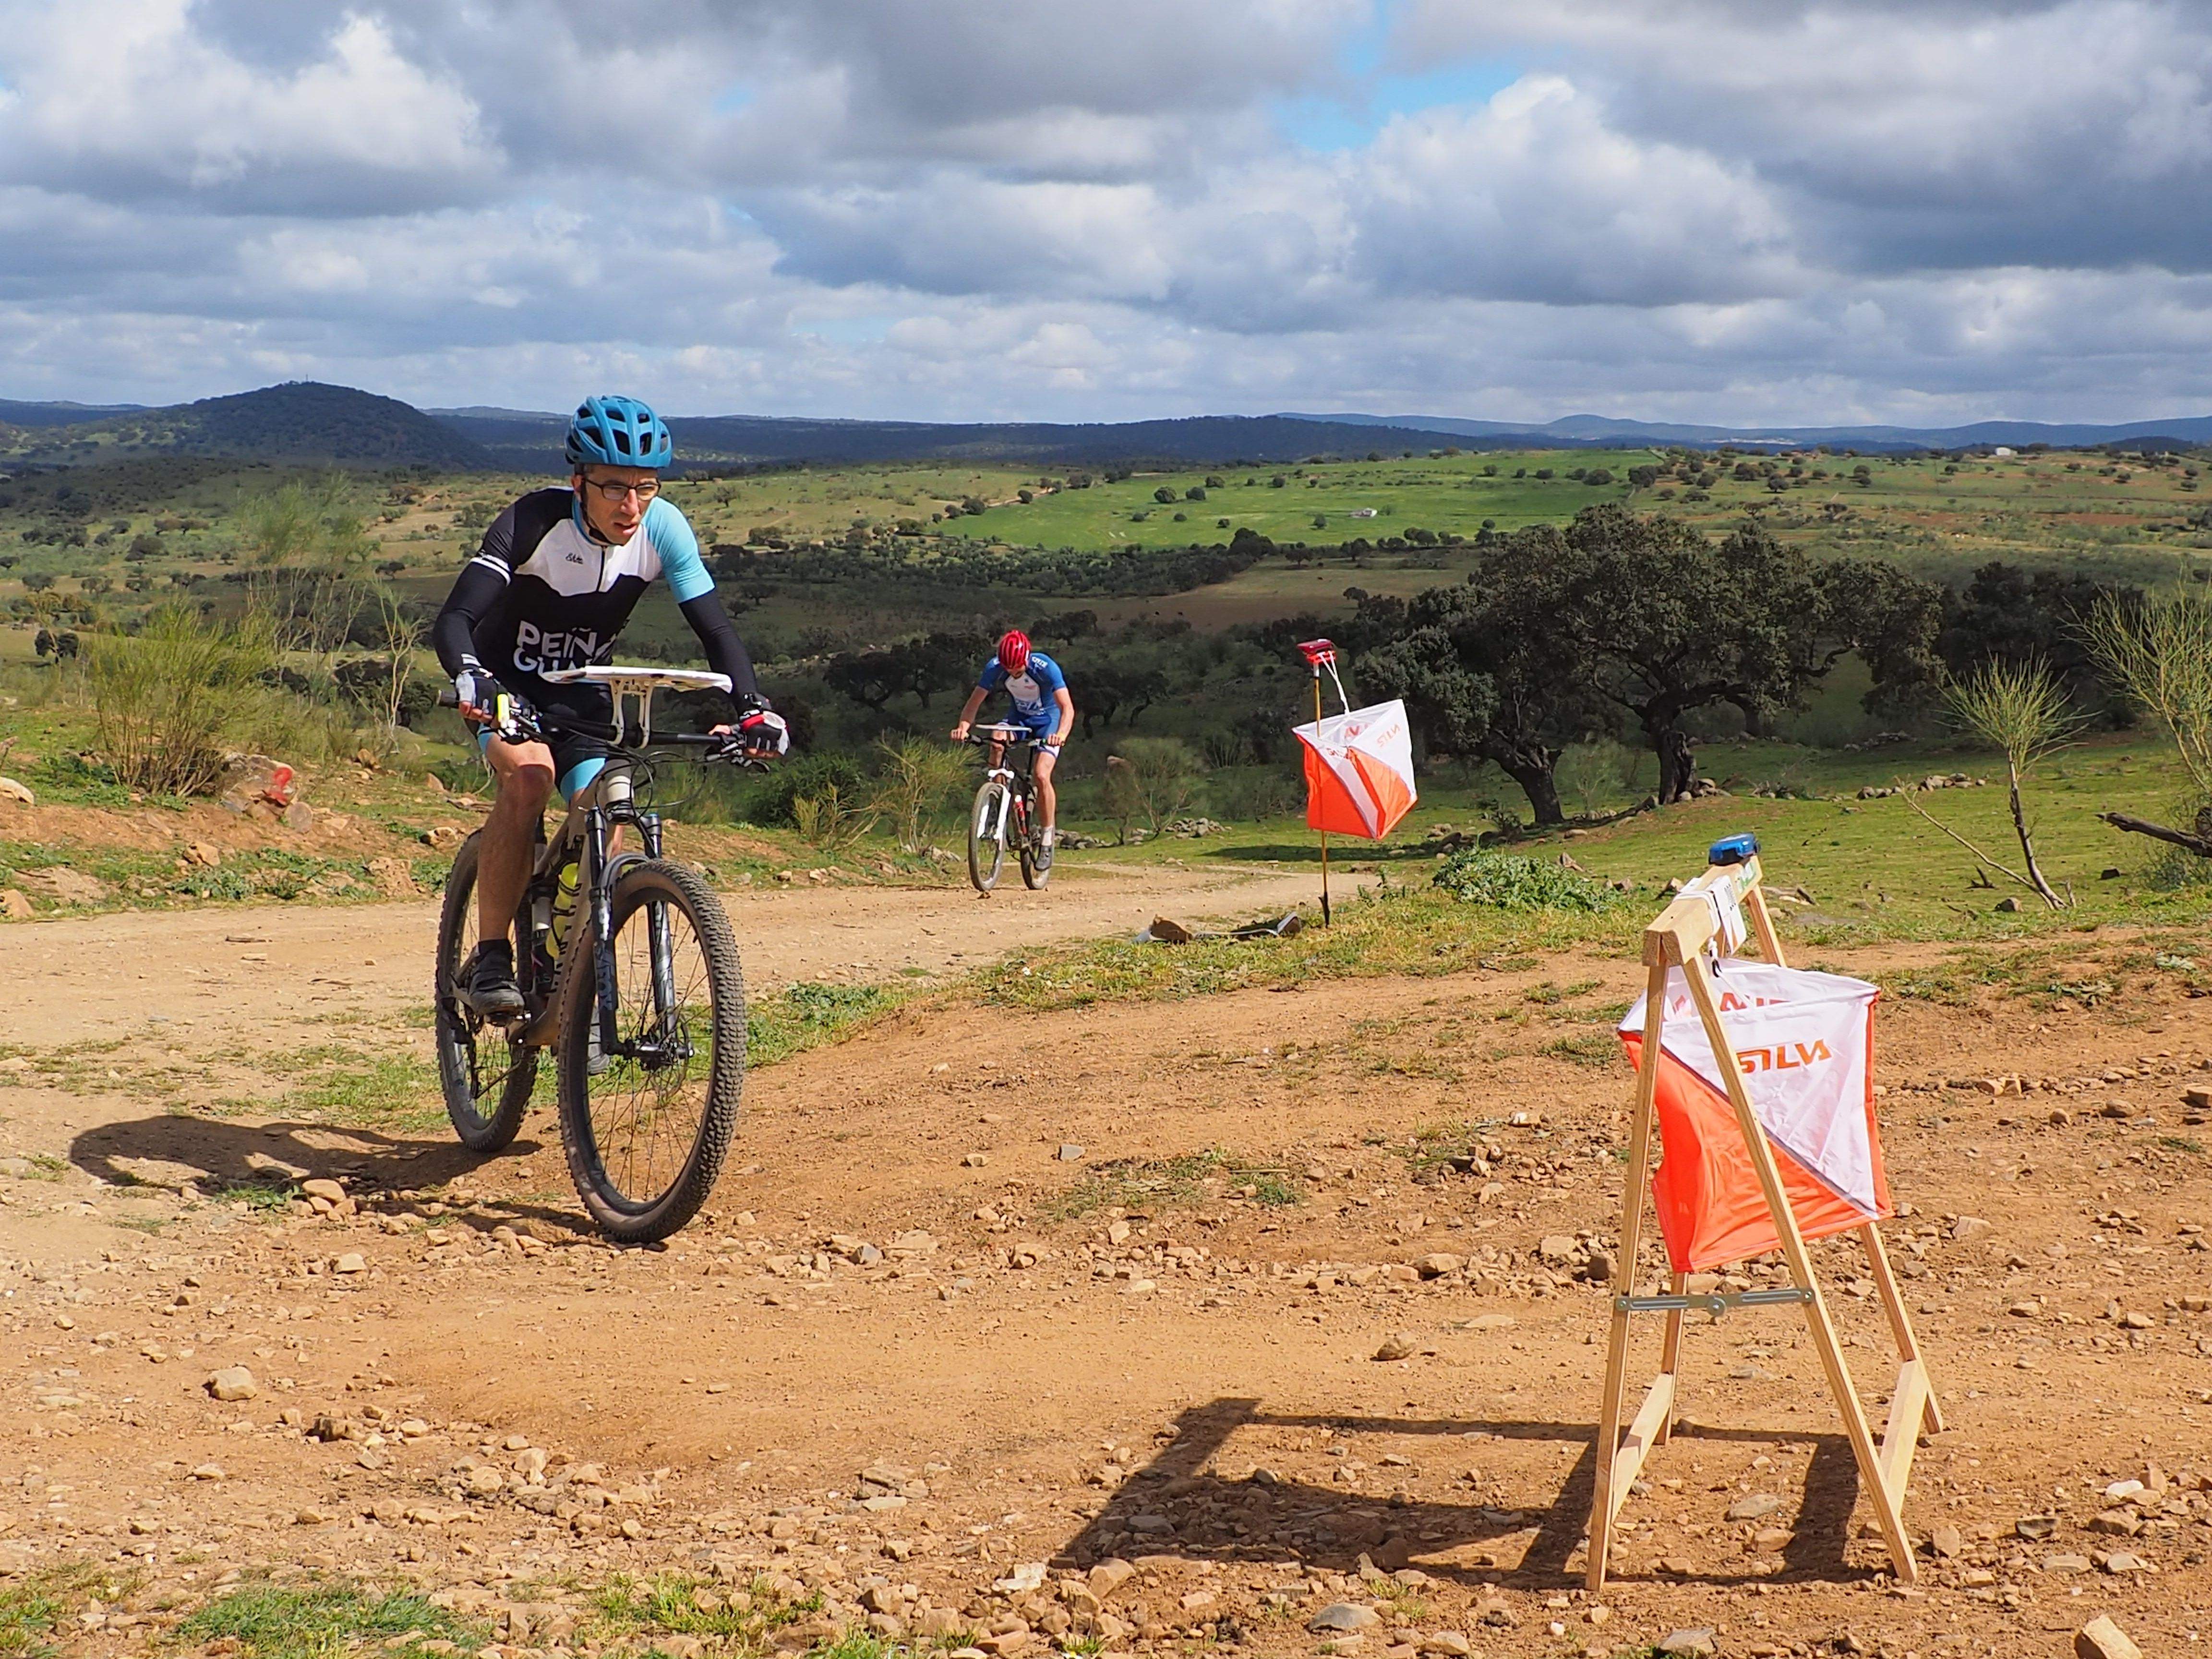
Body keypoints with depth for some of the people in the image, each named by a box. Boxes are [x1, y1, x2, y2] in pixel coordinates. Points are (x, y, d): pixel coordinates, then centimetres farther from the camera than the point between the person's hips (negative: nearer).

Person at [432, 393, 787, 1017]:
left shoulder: (664, 529, -19)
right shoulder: (533, 521, -29)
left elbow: (714, 627, -18)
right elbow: (453, 621, -36)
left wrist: (751, 706, -34)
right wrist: (471, 680, -57)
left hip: (583, 697, 4)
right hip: (507, 686, -4)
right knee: (530, 773, -33)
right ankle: (489, 960, -24)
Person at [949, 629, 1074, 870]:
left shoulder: (1045, 668, -30)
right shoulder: (995, 668, -21)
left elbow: (1067, 708, -35)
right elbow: (974, 702, -20)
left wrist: (1061, 734, -54)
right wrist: (963, 726, -40)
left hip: (1048, 722, -3)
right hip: (1019, 719, 3)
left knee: (1042, 776, -22)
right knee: (997, 743, -31)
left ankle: (1048, 840, -6)